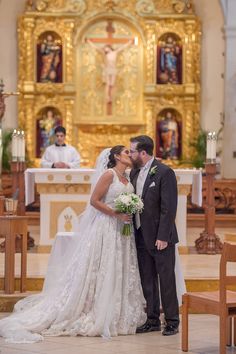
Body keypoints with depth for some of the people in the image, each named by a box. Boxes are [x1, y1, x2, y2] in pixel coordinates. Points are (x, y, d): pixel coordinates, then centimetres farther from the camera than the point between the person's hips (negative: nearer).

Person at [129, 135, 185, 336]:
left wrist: (163, 236, -19)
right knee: (147, 280, 11)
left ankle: (172, 321, 9)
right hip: (141, 236, 7)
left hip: (160, 237, -7)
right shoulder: (134, 173, 11)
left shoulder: (164, 173, -12)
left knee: (166, 280, 0)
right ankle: (153, 320, 20)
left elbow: (169, 208, -15)